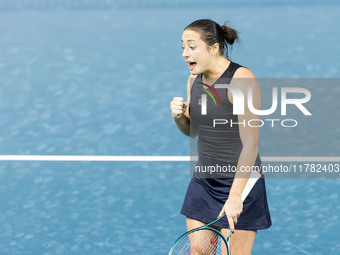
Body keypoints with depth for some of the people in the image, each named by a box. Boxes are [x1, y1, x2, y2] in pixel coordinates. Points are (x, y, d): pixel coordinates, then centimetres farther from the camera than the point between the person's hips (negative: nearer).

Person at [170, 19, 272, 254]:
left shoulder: (242, 79, -18)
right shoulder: (194, 80, 6)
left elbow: (250, 143, -20)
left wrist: (235, 196, -23)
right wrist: (179, 116, -4)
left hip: (239, 180, -7)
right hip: (204, 180, 7)